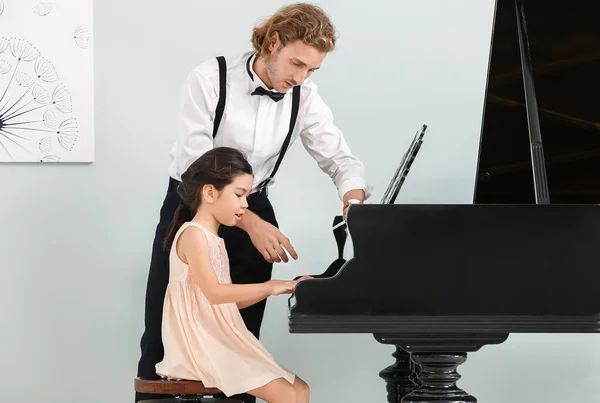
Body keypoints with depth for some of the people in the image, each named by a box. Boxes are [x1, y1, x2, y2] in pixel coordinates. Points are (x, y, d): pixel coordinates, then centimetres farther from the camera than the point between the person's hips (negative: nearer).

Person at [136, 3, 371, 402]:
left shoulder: (304, 96, -8)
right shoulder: (210, 78, -20)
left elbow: (342, 159, -5)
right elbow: (195, 168, -24)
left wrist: (354, 205, -28)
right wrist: (252, 223, -34)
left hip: (253, 215, 3)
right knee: (163, 336, 1)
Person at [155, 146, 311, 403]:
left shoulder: (214, 240, 19)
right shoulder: (193, 234, -11)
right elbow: (215, 293, -23)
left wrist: (277, 288, 10)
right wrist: (268, 286, -19)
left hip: (222, 341, 10)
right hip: (201, 342, -10)